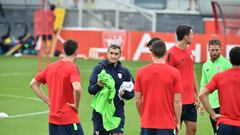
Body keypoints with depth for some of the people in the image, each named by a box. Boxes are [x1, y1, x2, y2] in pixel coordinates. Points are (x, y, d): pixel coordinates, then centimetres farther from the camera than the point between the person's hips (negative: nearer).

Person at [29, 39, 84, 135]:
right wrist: (76, 105, -13)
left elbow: (33, 84, 16)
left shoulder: (50, 67, 8)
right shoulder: (72, 68, -12)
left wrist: (48, 101, 12)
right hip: (68, 119, -7)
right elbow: (77, 89, -29)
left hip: (52, 119, 7)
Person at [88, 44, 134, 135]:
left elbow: (131, 93, 9)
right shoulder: (99, 68, -2)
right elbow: (90, 89, -7)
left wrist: (124, 94, -12)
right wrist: (98, 85, -27)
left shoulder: (124, 72, 4)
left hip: (117, 111, 1)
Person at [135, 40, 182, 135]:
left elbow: (138, 100, 4)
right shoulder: (174, 72, -6)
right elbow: (177, 101, -6)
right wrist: (178, 122, 5)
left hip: (146, 123, 2)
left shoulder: (141, 72, 0)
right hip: (167, 124, -2)